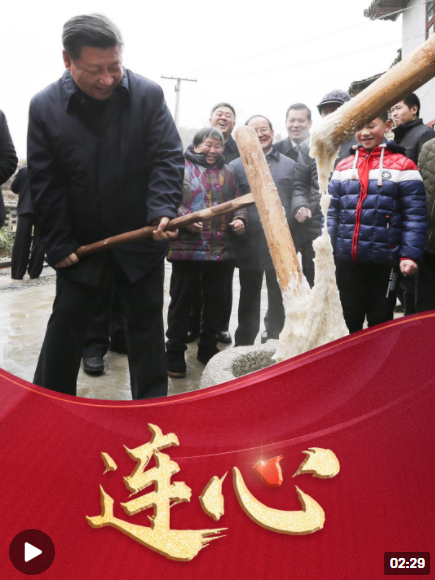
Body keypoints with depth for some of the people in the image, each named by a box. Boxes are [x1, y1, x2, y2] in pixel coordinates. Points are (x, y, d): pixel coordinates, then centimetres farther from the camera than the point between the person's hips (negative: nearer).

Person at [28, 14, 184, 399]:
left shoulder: (148, 95, -9)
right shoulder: (45, 106, -7)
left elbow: (168, 159, -9)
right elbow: (44, 183, -4)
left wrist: (163, 211, -26)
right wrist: (58, 244, -7)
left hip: (142, 238, 0)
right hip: (80, 243, 1)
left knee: (147, 323, 10)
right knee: (66, 321, 8)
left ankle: (151, 406, 26)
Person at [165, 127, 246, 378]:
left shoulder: (228, 172, 18)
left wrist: (240, 219, -1)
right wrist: (184, 219, -20)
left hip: (221, 250, 5)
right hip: (187, 247, -4)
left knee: (216, 301, 12)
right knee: (181, 300, 3)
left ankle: (208, 347, 28)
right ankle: (175, 352, 14)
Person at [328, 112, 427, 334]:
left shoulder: (402, 166, -3)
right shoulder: (343, 167, 9)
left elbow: (414, 215, -6)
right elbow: (332, 212, 10)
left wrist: (410, 255, -15)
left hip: (384, 261, -3)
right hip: (346, 259, 4)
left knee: (380, 322, 8)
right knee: (349, 321, 14)